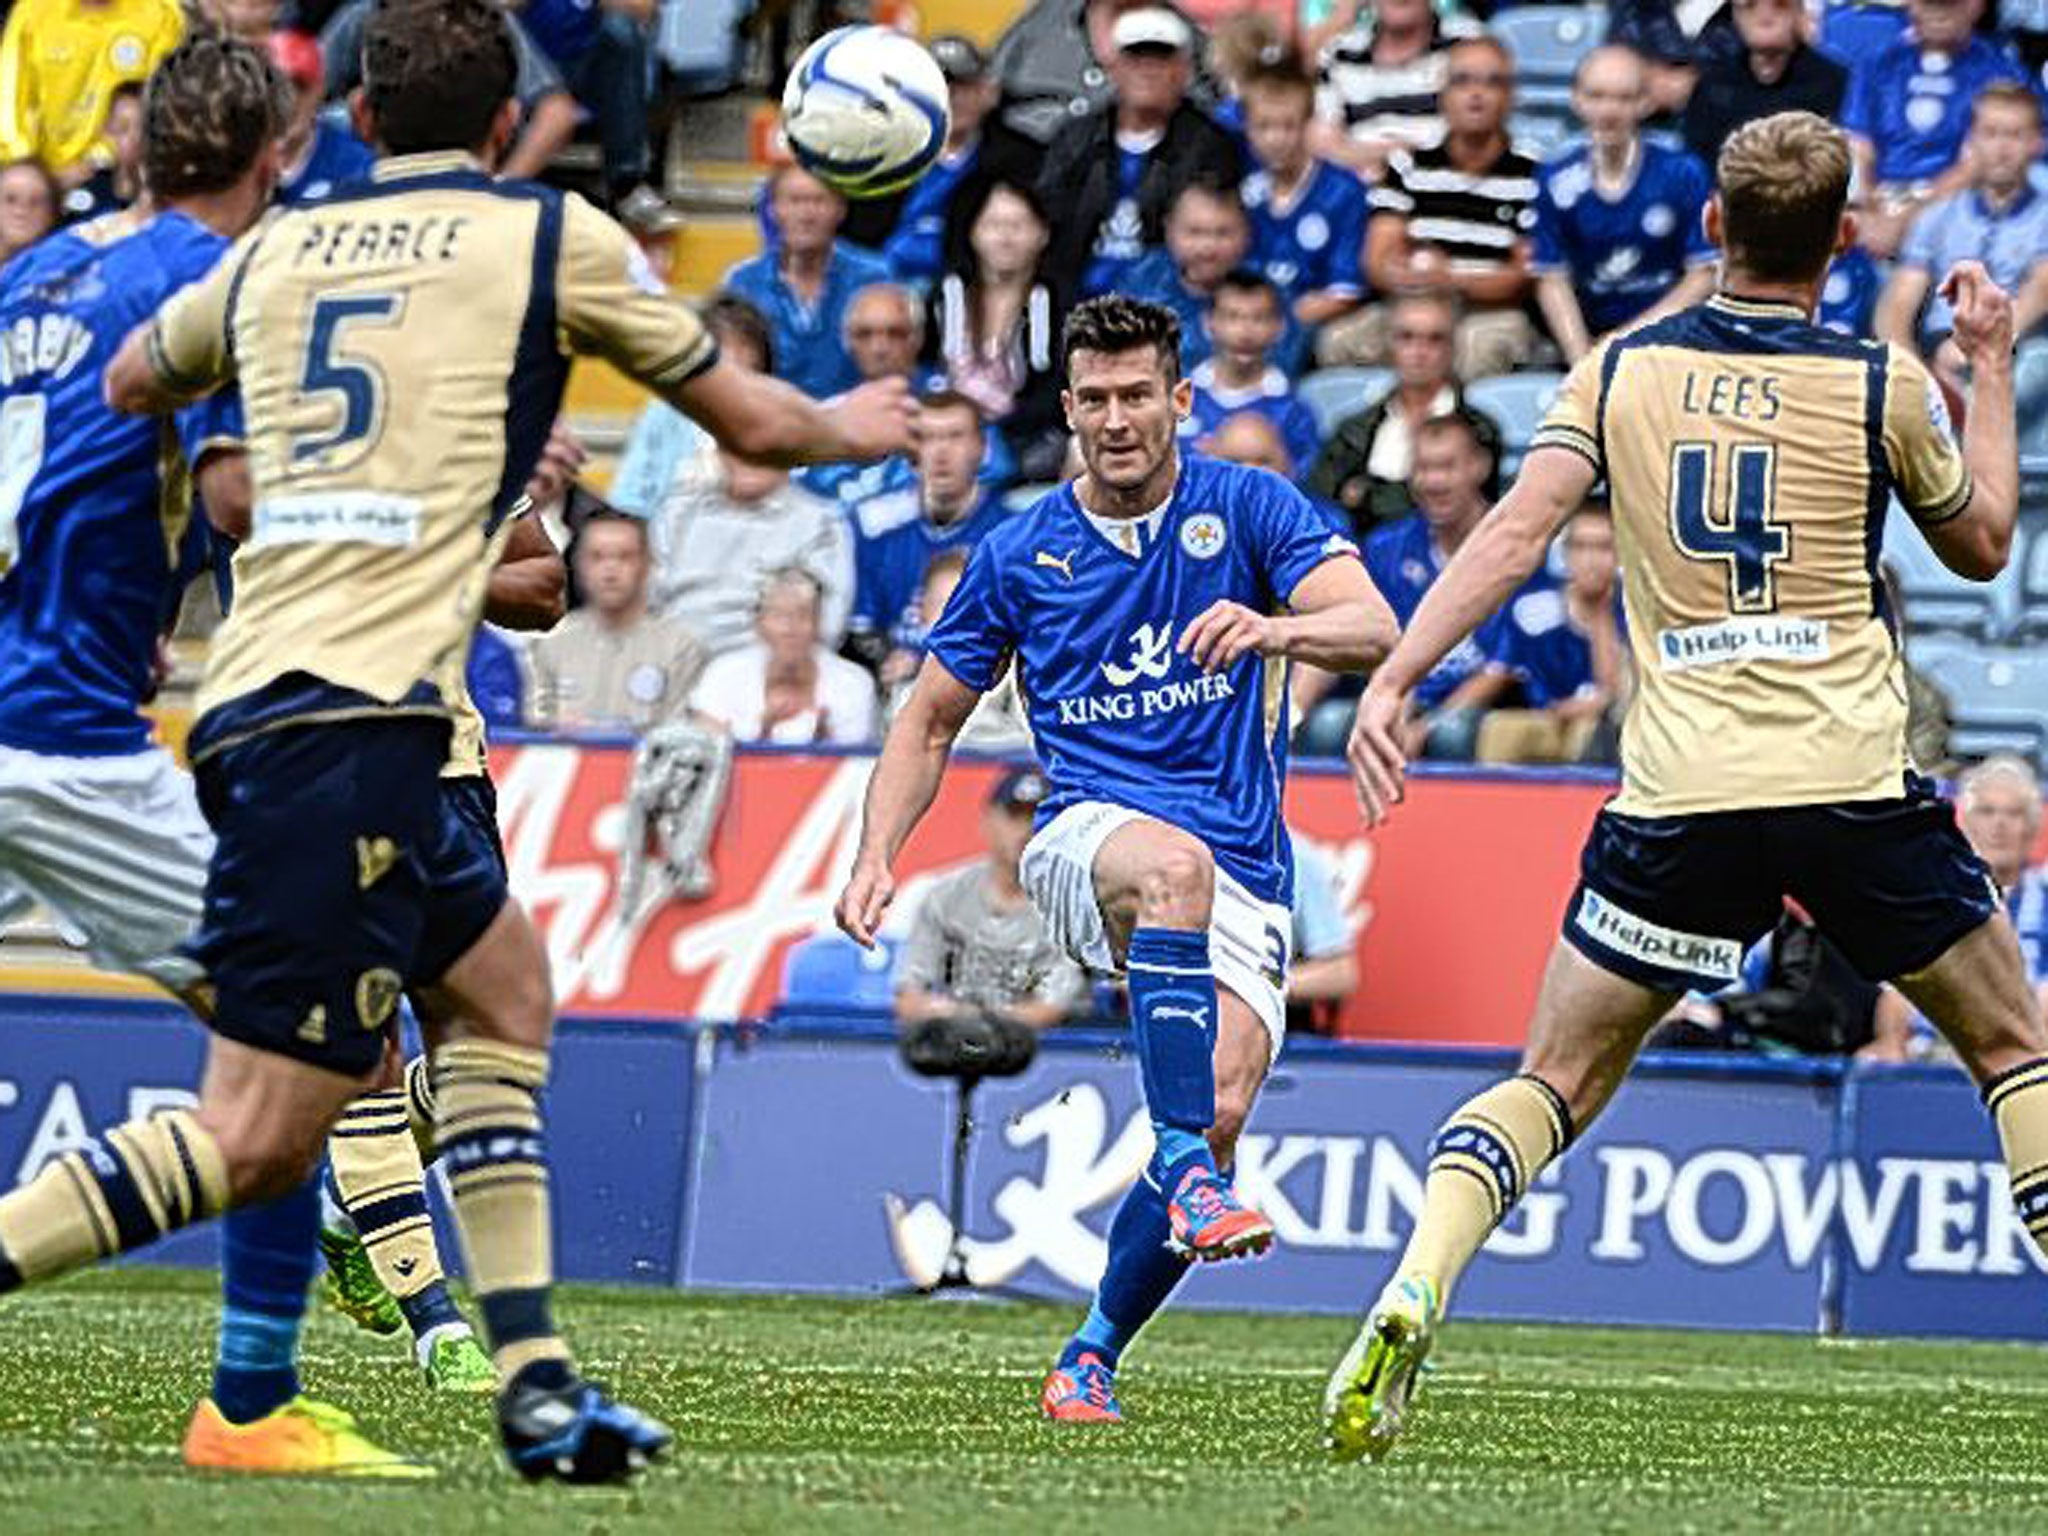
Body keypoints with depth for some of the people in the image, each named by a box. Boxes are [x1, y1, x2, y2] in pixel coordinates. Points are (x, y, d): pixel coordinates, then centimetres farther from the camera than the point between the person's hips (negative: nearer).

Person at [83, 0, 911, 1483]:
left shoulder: (276, 251, 17)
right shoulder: (547, 234, 5)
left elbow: (132, 382, 37)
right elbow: (749, 419, 17)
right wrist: (847, 428, 39)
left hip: (255, 703, 7)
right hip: (356, 721, -7)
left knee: (502, 975, 24)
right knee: (258, 1140, -9)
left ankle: (535, 1383, 16)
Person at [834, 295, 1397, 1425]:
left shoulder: (1248, 507, 2)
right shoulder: (1021, 556, 8)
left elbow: (1373, 629, -12)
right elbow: (929, 722, 16)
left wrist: (1276, 628, -34)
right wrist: (877, 857, 1)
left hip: (1241, 883, 1)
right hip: (1086, 842, -1)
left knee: (1218, 1114, -19)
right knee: (1175, 865, -39)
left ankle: (1094, 1352, 3)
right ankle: (1186, 1175, -47)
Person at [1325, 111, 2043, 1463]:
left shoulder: (1622, 371, 6)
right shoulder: (1882, 385, 2)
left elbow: (1515, 534, -5)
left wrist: (1394, 680, -9)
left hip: (1682, 799, 1)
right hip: (1856, 788, -1)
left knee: (1554, 1084, 9)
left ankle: (1410, 1303, -14)